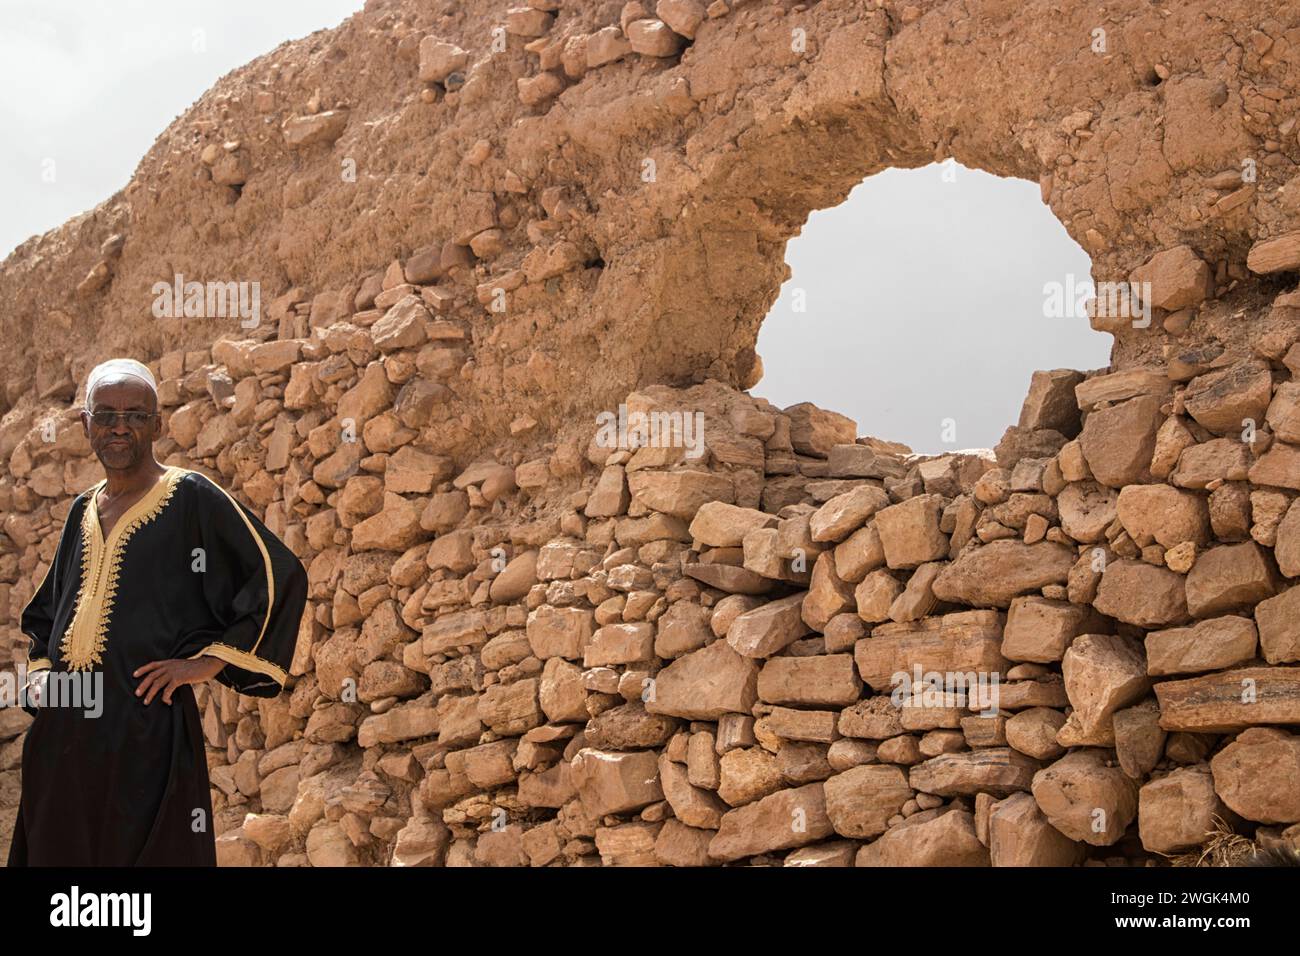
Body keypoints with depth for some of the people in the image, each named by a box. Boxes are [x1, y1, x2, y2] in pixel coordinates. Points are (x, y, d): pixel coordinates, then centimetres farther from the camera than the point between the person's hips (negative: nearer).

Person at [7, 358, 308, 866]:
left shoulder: (191, 497, -3)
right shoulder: (82, 510, 16)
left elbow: (279, 575, -9)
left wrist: (210, 661, -11)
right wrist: (40, 667, 12)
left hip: (146, 725, -6)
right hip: (62, 732, 6)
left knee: (146, 852, -4)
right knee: (57, 852, 8)